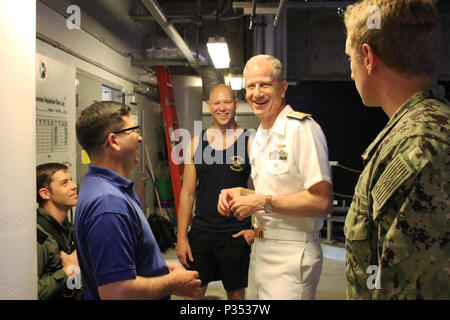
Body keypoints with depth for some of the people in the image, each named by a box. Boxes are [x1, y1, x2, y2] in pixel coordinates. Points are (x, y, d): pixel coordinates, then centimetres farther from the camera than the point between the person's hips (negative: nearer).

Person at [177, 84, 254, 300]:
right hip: (201, 232, 3)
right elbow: (187, 193, 6)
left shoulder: (249, 142, -4)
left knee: (236, 294, 11)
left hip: (236, 234, -2)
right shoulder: (196, 143, 5)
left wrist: (256, 228, -10)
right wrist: (181, 236, 3)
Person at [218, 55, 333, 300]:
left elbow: (322, 201, -21)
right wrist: (240, 193, 6)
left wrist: (263, 202, -18)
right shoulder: (259, 137, 14)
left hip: (291, 254, -8)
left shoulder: (302, 128, -15)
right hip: (259, 249, 8)